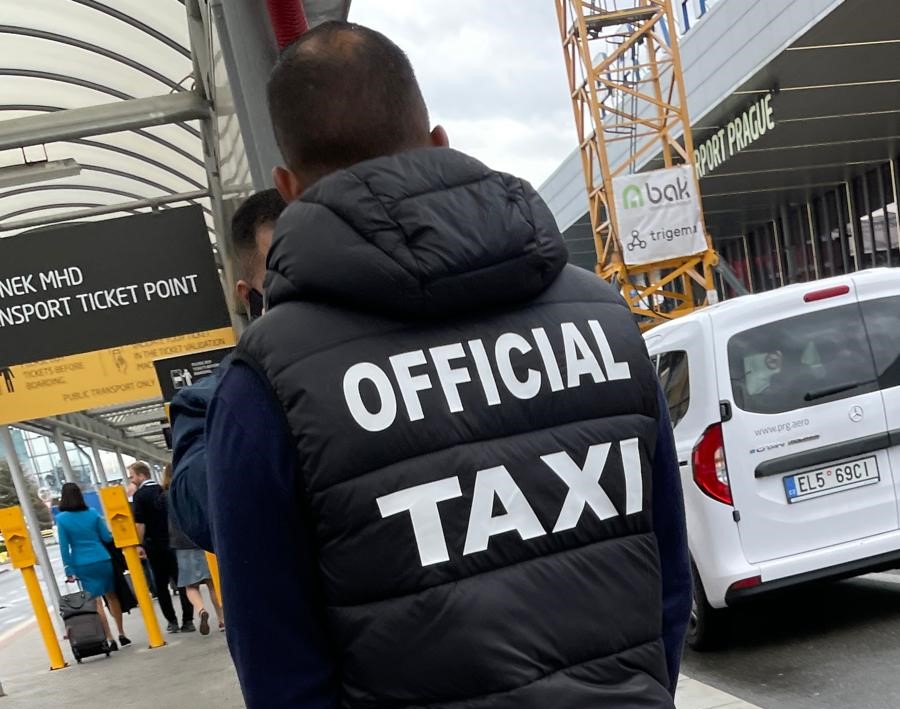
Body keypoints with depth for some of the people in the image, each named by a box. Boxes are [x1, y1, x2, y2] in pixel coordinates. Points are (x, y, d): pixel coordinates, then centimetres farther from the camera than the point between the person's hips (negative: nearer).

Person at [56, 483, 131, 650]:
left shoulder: (62, 519, -5)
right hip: (102, 560, 2)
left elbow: (64, 546, -7)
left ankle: (110, 639, -1)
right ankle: (122, 635, 21)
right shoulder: (92, 513, 0)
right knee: (112, 596, 15)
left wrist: (69, 570, -3)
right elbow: (107, 537, 2)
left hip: (83, 565, -2)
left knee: (96, 602, 2)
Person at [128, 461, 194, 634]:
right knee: (181, 582, 5)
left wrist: (140, 545, -10)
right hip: (174, 542, 4)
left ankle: (172, 621, 8)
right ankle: (188, 621, 0)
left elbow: (140, 523, -16)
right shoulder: (164, 490, 7)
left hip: (155, 545, -4)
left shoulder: (140, 495, -8)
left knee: (161, 585, 8)